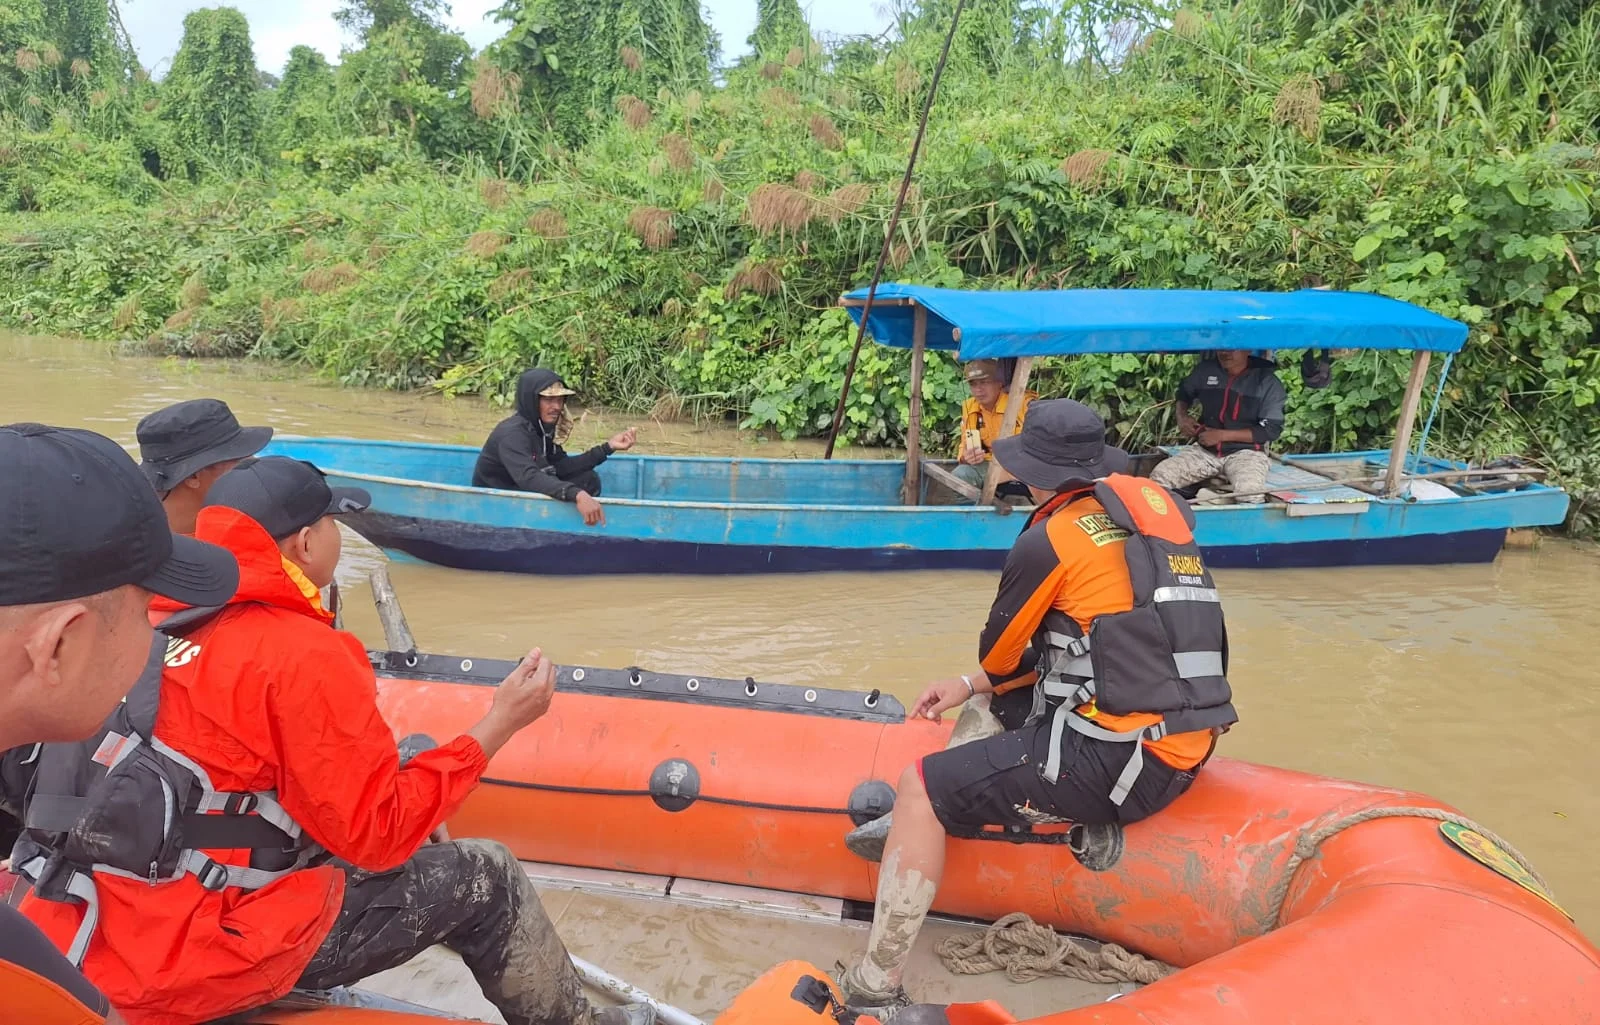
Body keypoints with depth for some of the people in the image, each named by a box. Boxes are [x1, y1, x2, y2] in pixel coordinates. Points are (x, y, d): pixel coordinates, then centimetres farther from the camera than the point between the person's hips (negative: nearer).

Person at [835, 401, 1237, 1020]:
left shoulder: (1050, 539, -13)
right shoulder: (1157, 501, 11)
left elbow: (999, 659, 2)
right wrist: (970, 686, 16)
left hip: (1114, 762, -9)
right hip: (1182, 749, 9)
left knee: (920, 787, -2)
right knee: (1000, 701, 28)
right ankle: (928, 828, 27)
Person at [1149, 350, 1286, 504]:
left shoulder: (1267, 381, -7)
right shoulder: (1206, 370, 4)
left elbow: (1271, 430, -9)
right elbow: (1184, 392, 26)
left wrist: (1222, 435, -17)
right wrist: (1182, 416, 3)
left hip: (1245, 452, -4)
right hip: (1204, 449, 4)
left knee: (1250, 491, -37)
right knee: (1159, 476, -20)